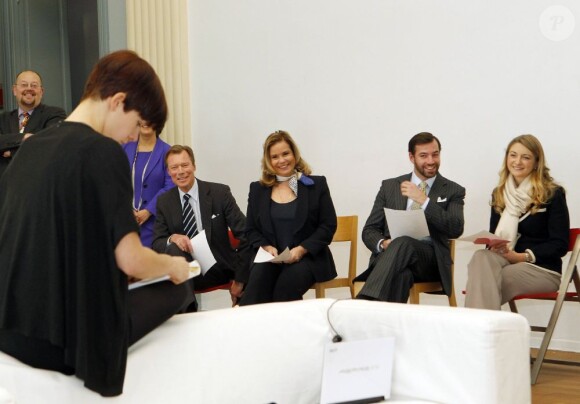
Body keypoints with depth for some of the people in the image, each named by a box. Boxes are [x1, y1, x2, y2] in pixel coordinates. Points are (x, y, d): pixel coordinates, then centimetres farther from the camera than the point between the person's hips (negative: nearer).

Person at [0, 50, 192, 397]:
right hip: (67, 337, -7)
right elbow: (131, 261, -18)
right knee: (177, 288, 13)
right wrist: (173, 264, 4)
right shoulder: (104, 152, -15)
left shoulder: (29, 149, 8)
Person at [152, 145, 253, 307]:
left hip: (218, 269, -1)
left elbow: (245, 233, -3)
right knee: (173, 249, -30)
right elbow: (157, 243, 3)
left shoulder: (220, 192, -4)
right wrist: (172, 238, -22)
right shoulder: (164, 202, 4)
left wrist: (240, 278, -6)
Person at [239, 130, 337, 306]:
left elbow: (328, 226, 2)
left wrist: (301, 249, -11)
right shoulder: (257, 189, 15)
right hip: (270, 257, 2)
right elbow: (251, 230, 16)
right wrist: (266, 247, -6)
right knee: (256, 284, -31)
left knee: (285, 286, -32)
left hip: (307, 257, -2)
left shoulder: (317, 184, 8)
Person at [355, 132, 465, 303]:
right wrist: (383, 243, -8)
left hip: (430, 259, -1)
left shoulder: (453, 191, 15)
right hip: (390, 256, 1)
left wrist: (423, 200, -9)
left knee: (403, 243, -37)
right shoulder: (390, 186, 19)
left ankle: (364, 303, -46)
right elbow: (369, 230, 16)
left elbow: (456, 230, -2)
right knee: (401, 274, -38)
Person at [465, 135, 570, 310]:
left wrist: (523, 256, -16)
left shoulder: (553, 194, 1)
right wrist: (494, 247, -7)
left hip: (542, 269, -4)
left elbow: (560, 245, -3)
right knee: (481, 257, -33)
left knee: (485, 281, -34)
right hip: (504, 261, 4)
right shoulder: (499, 194, 17)